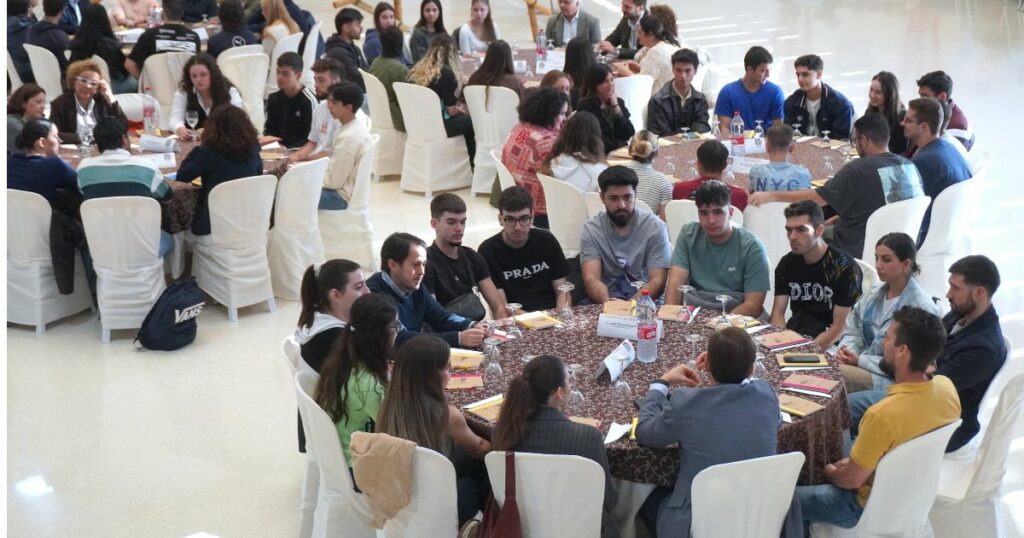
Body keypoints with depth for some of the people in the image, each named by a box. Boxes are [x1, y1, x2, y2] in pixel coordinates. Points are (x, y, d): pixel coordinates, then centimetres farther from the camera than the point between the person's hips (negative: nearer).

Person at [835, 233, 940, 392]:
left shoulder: (921, 307, -15)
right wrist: (847, 349, -9)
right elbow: (852, 331, 15)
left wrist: (861, 360, -17)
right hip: (861, 364, 7)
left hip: (892, 379, -7)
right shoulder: (873, 297, 9)